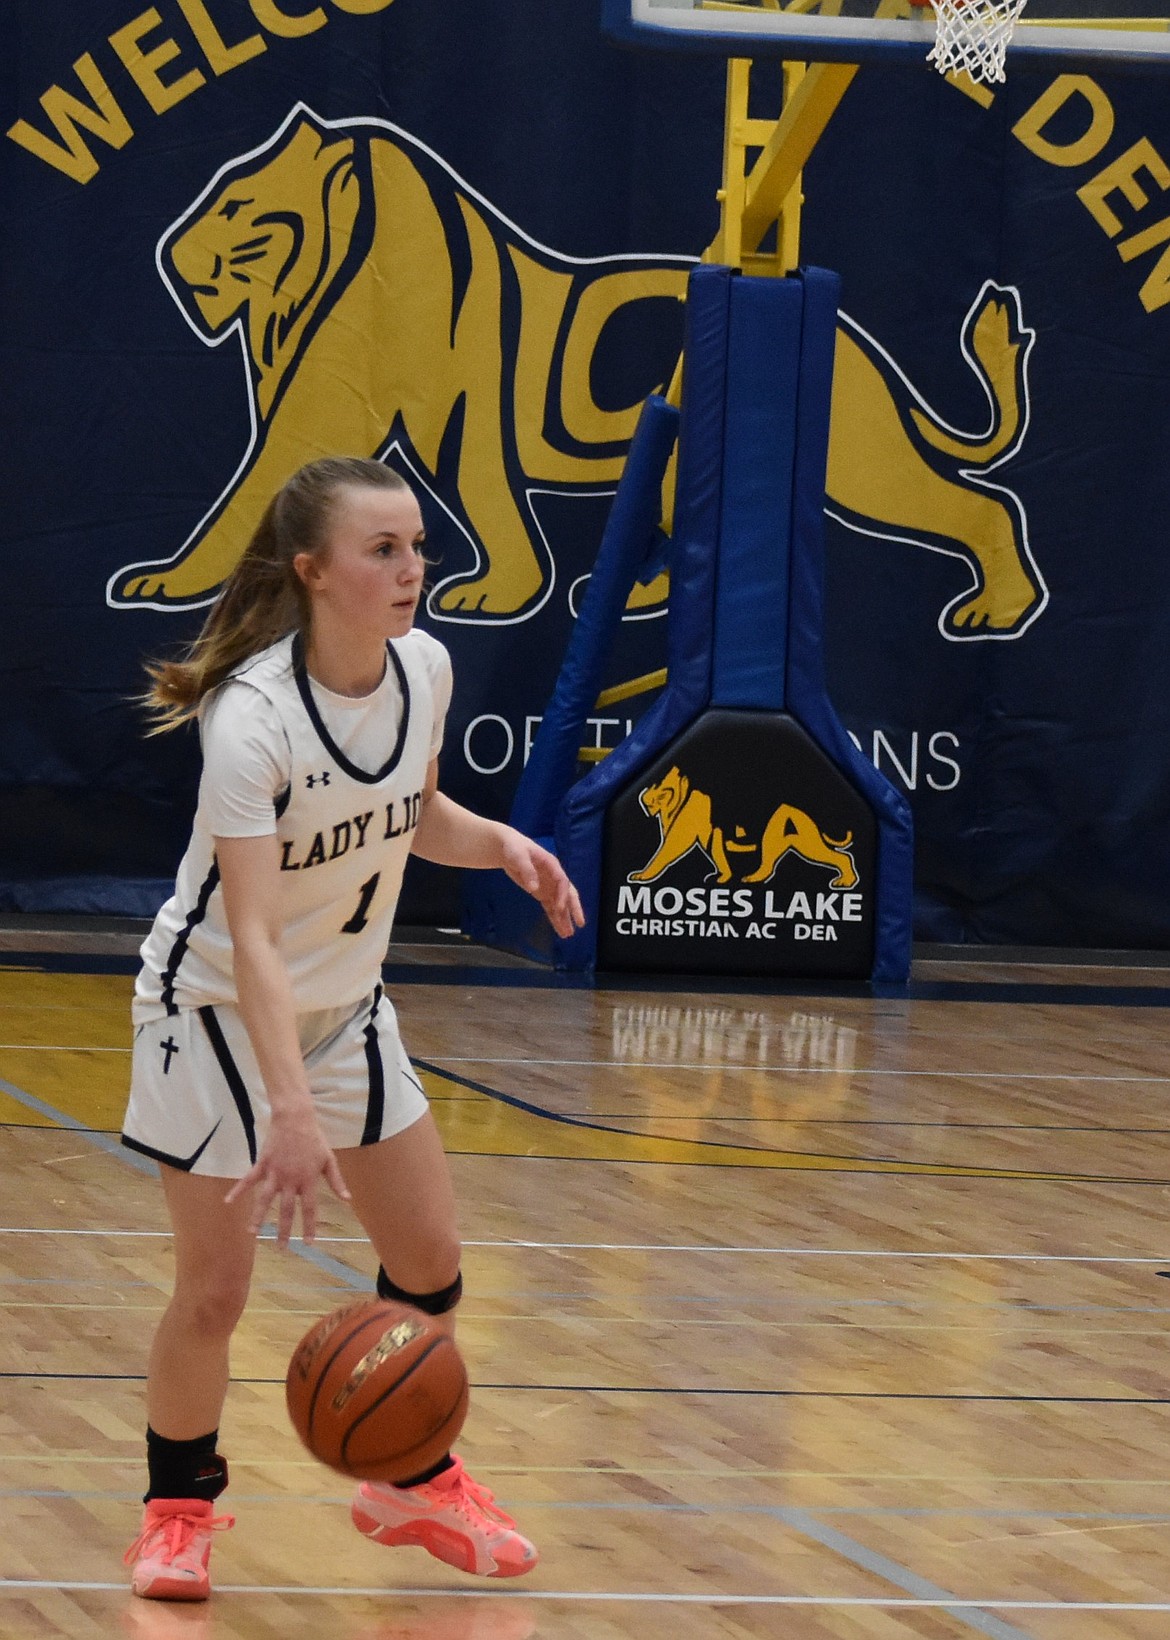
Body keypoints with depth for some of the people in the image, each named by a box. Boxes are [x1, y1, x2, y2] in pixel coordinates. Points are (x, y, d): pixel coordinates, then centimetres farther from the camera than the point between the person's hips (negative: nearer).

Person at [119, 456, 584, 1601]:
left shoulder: (424, 668, -10)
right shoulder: (252, 717, -30)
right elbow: (250, 939, -36)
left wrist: (499, 843, -9)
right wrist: (289, 1110, -45)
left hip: (346, 1008, 6)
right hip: (219, 1012, -6)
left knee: (431, 1259, 8)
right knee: (214, 1289, -5)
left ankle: (415, 1485, 29)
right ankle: (178, 1508, 18)